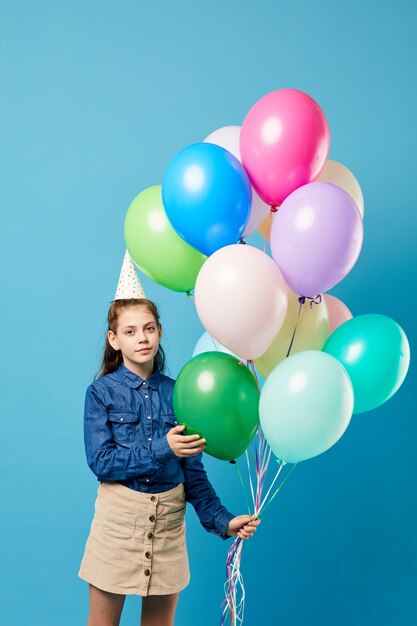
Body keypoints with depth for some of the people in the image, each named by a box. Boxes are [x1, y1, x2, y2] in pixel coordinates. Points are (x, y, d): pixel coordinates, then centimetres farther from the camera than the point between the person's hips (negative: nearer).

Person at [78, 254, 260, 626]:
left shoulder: (176, 393, 3)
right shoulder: (102, 392, -5)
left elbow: (193, 470, 4)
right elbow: (101, 462, -12)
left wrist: (222, 520, -6)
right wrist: (163, 449, -21)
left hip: (169, 520, 3)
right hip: (118, 519, -2)